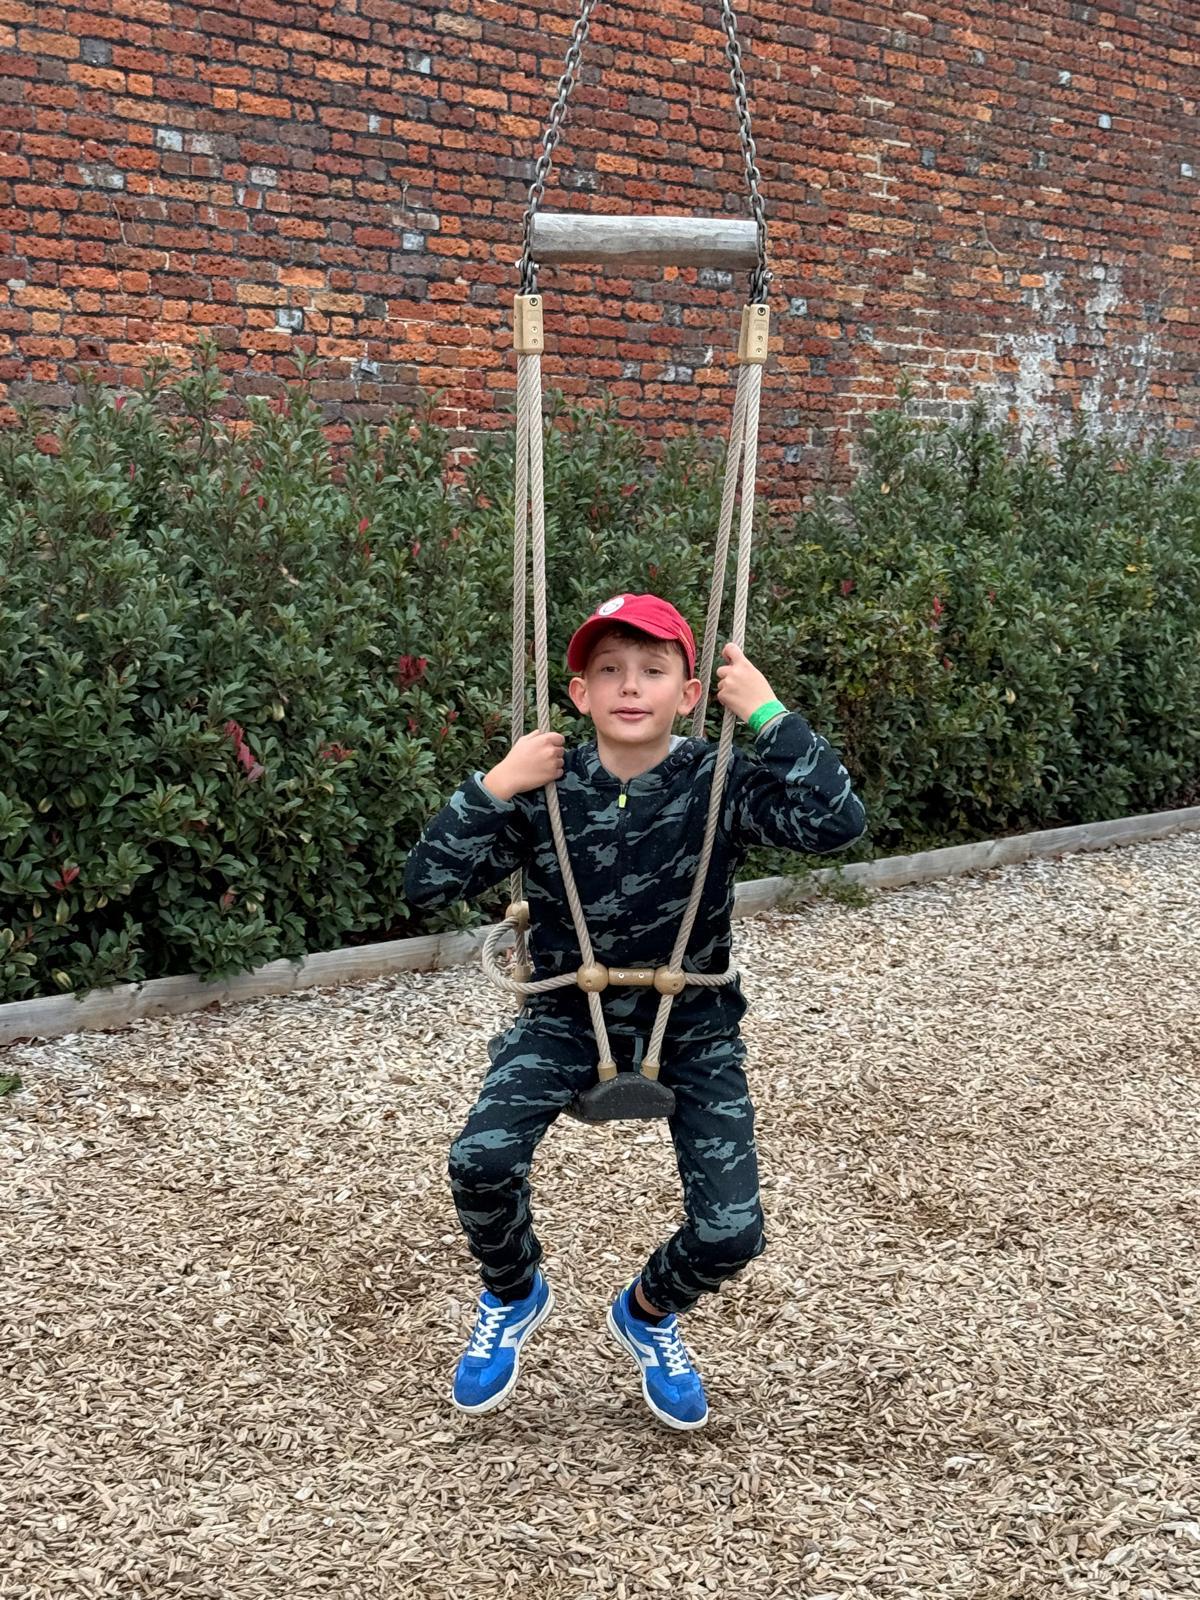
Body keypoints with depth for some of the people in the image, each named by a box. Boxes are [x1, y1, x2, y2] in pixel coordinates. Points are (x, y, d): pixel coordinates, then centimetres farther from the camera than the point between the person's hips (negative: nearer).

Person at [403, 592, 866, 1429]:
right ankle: (513, 1296, 13)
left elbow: (837, 824, -32)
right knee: (480, 1162, -24)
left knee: (732, 1234, -11)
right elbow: (426, 885, -15)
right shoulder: (545, 790, -12)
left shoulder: (720, 785, -16)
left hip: (692, 1024, 0)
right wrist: (493, 788, -27)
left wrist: (770, 714, -33)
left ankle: (649, 1314, 28)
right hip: (568, 1013, 1)